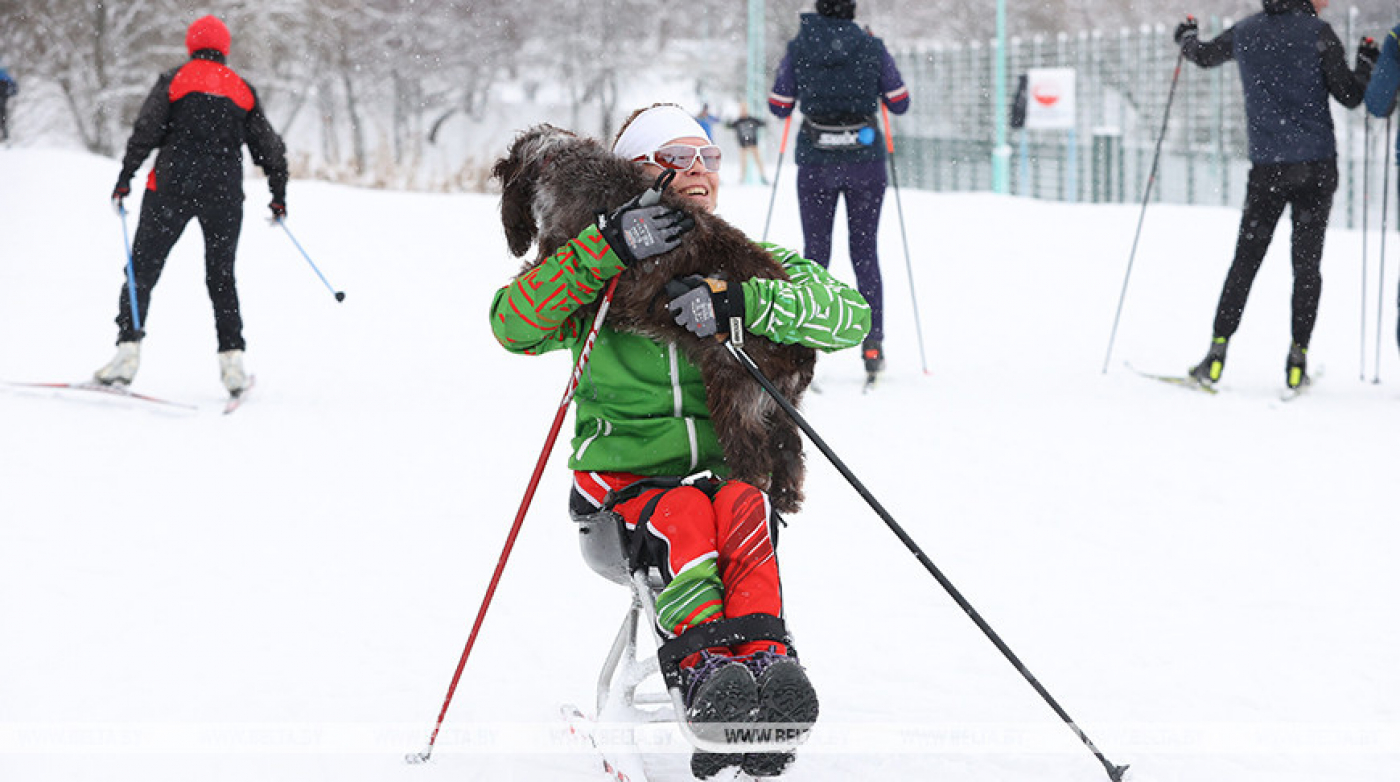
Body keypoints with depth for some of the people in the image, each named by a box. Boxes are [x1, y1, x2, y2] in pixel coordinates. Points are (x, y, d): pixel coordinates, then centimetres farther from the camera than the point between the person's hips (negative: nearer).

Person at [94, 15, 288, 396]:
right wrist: (278, 196, 25)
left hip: (172, 186, -2)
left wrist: (125, 178, -4)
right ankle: (232, 358, 2)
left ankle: (128, 349, -7)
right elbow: (270, 148, 15)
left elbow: (146, 131, -7)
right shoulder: (242, 89, 13)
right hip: (224, 193, 2)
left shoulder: (174, 79, 4)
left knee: (143, 269, 3)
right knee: (221, 278, 12)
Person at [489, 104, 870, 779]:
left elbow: (848, 315, -7)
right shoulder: (599, 274, 8)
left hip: (729, 466, 1)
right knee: (682, 519, -34)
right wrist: (607, 250, -24)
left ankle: (763, 665, -53)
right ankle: (706, 675, -52)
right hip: (624, 478, -1)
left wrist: (740, 302, -23)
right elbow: (513, 324, -12)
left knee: (743, 510, -33)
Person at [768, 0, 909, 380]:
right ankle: (872, 345, 4)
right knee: (865, 252, 9)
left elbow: (779, 107, 3)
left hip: (816, 162, 0)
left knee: (815, 252, 10)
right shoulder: (872, 48, -4)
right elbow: (900, 103, 2)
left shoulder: (798, 49, -3)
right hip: (865, 161, 0)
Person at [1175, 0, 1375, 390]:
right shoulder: (1317, 32, -7)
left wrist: (1186, 36, 45)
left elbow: (1204, 55, 24)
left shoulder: (1246, 32, 5)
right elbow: (1348, 95, -8)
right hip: (1316, 167, -2)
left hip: (1267, 167, 2)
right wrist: (1366, 64, 10)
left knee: (1245, 261, 8)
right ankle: (1298, 357, 0)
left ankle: (1218, 351, -1)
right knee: (1307, 264, 5)